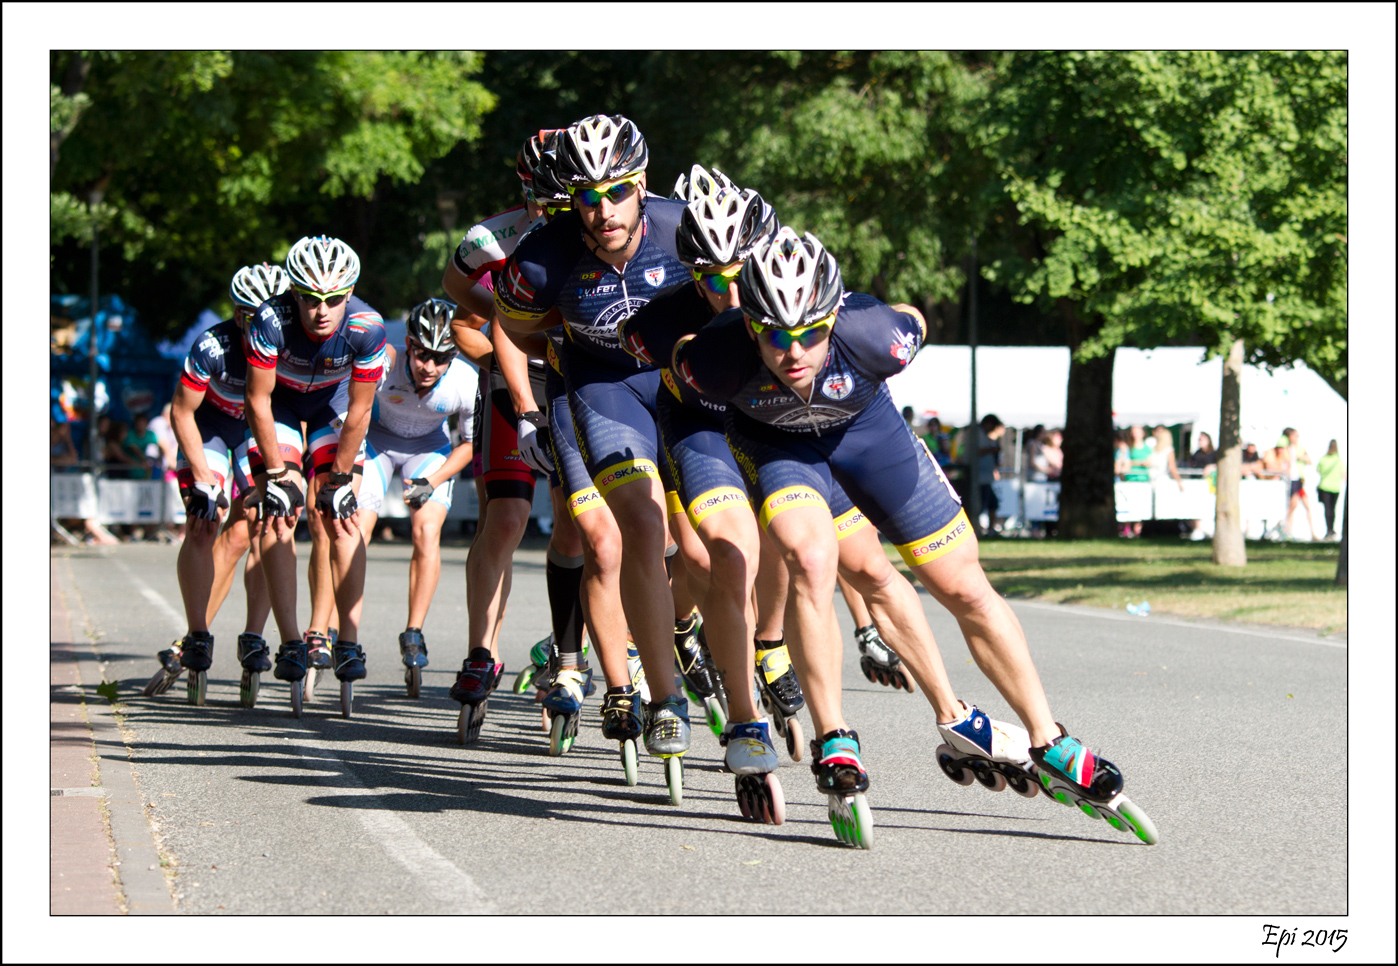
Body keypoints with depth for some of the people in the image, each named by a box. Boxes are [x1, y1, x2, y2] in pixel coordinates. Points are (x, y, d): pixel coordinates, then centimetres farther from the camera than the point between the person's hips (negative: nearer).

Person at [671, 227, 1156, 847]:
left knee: (963, 588, 1)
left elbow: (914, 321, -12)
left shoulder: (873, 336, -38)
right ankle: (834, 749, -16)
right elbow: (676, 357, -12)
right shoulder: (718, 359, -37)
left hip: (862, 422, 1)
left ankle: (1051, 748, 15)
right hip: (773, 437, -1)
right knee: (810, 561, -29)